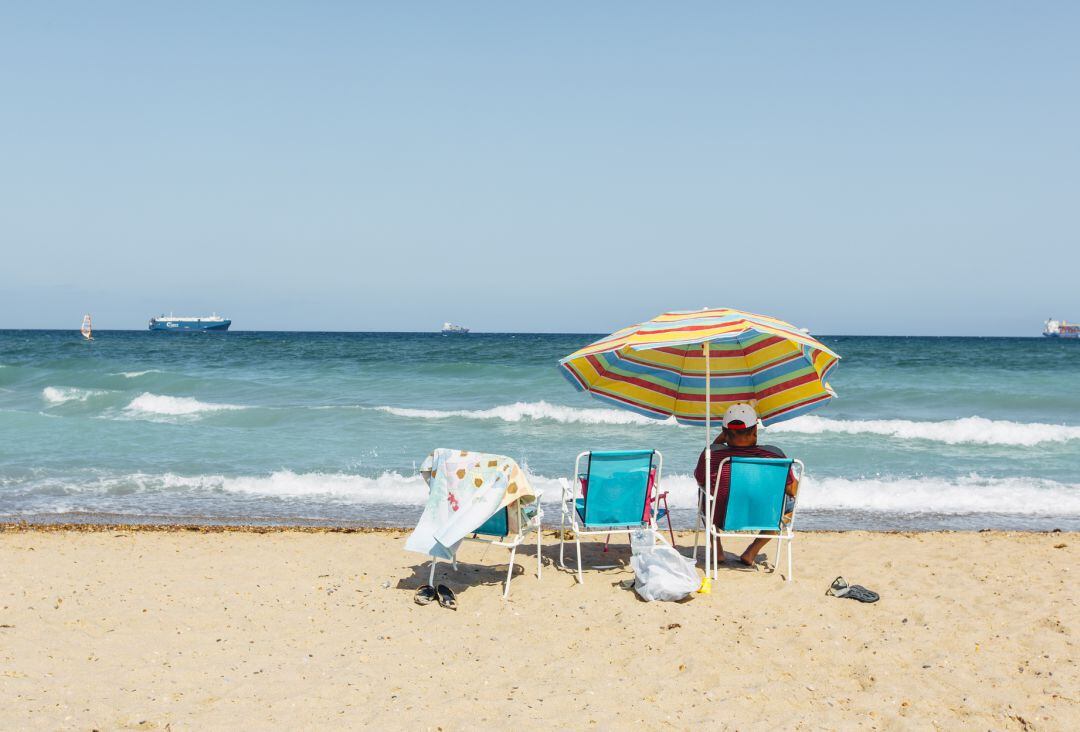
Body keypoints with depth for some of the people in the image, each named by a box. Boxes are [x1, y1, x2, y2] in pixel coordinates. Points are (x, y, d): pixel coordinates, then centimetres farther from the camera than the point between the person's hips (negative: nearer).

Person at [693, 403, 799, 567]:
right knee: (791, 500, 29)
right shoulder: (774, 455, -21)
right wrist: (795, 483, 21)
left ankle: (717, 550, 29)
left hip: (722, 520, 1)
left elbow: (700, 481, 2)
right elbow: (792, 490, -5)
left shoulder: (712, 455, -21)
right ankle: (752, 552, 22)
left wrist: (718, 439, 6)